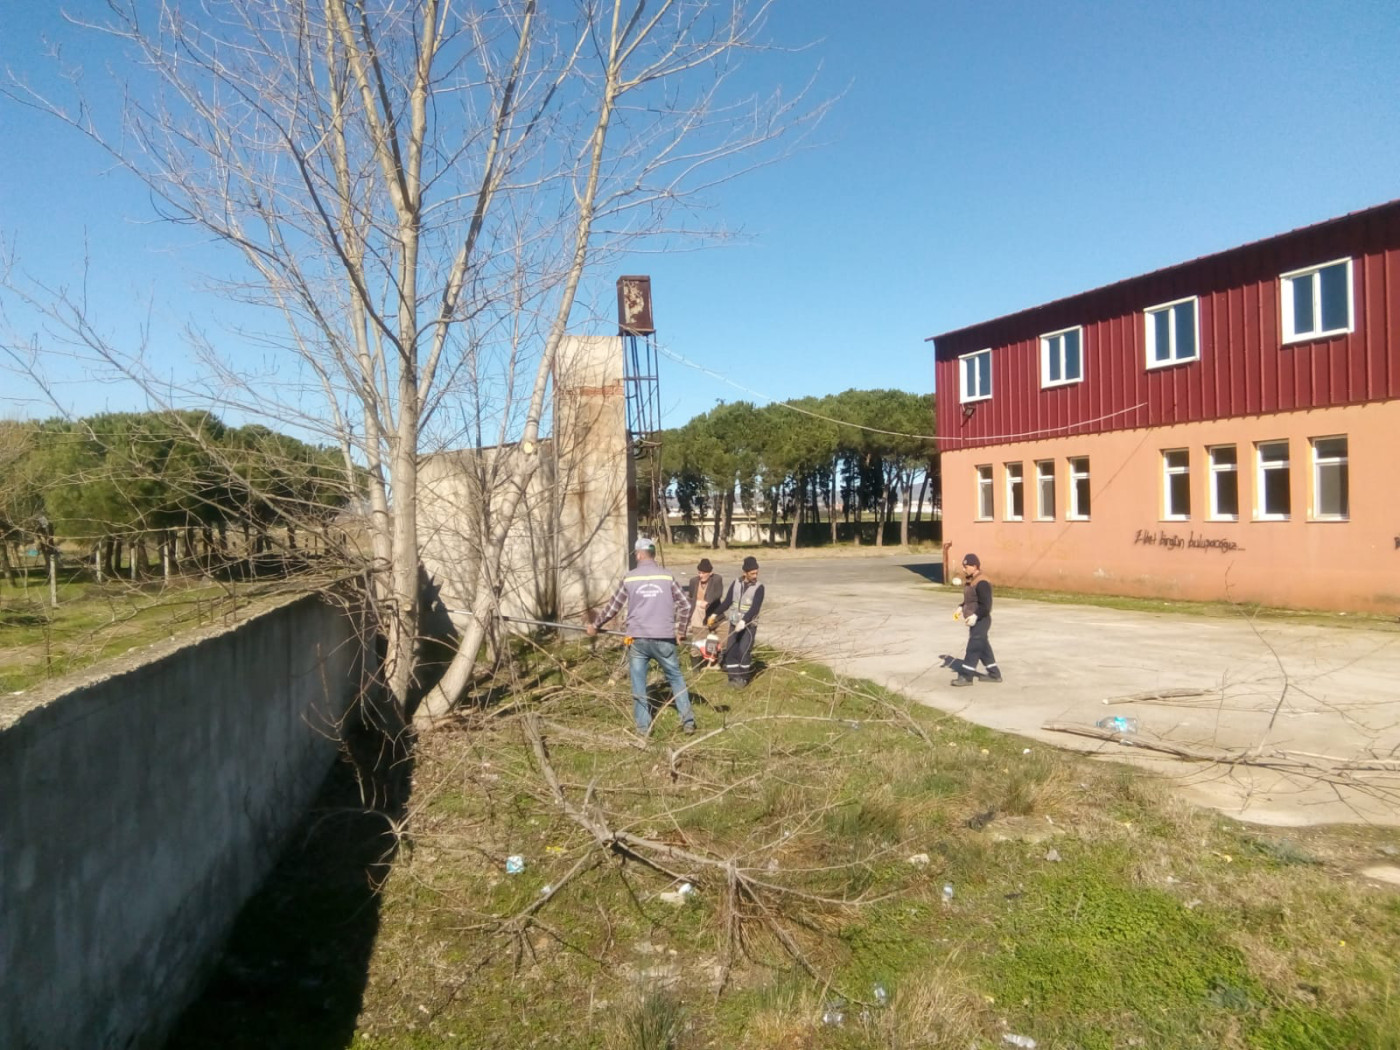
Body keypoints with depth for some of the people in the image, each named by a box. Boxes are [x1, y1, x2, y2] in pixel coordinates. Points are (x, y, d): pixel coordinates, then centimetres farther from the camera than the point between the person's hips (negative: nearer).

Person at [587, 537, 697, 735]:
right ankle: (688, 720, 11)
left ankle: (643, 725, 11)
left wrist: (595, 625, 23)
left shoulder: (629, 579, 1)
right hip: (664, 639, 1)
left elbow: (612, 607, 9)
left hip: (638, 639, 0)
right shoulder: (667, 577, 3)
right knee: (675, 677, 13)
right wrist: (681, 631, 16)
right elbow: (685, 605, 4)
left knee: (638, 682, 10)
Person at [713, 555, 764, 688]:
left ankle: (743, 678, 0)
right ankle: (734, 677, 11)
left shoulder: (759, 587, -8)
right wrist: (715, 614, 5)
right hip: (734, 623, 4)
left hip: (749, 625, -4)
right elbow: (727, 602, 10)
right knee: (731, 651, 2)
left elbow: (755, 608, -19)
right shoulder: (736, 583, 3)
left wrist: (744, 621, -31)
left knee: (744, 651, -14)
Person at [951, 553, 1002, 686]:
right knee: (983, 648, 15)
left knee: (973, 648, -6)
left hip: (981, 621, -10)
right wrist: (961, 608, 7)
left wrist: (976, 615, -31)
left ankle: (967, 676, -1)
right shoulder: (969, 581, 11)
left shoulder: (982, 583, -20)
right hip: (975, 621, 10)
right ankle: (994, 674, 24)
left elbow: (986, 605, -23)